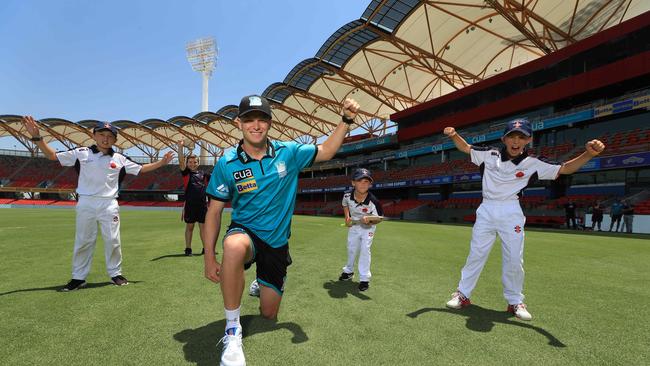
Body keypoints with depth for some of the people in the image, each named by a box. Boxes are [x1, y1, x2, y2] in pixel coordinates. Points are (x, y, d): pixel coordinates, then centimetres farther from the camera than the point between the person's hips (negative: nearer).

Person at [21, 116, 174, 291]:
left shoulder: (119, 159, 6)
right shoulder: (81, 153, 2)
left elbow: (141, 169, 11)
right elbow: (53, 156, 4)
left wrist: (162, 162, 4)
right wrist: (37, 137, -8)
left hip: (109, 205, 1)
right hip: (86, 204, -1)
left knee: (113, 240, 4)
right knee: (82, 241, 6)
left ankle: (115, 273, 18)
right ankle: (78, 278, 17)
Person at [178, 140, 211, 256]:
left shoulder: (203, 173, 10)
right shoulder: (186, 172, 3)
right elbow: (181, 161, -9)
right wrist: (180, 147, -17)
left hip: (202, 204, 2)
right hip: (190, 204, -2)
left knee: (203, 226, 8)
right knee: (189, 227, 7)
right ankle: (188, 249, 15)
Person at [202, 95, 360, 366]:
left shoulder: (288, 153, -7)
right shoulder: (227, 163, -10)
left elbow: (325, 152, 7)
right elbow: (214, 211, -5)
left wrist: (346, 120, -7)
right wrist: (209, 257, -10)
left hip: (277, 242, 2)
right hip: (245, 232, -2)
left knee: (269, 314, 9)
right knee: (234, 247, -41)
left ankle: (263, 285, 48)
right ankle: (232, 330, -22)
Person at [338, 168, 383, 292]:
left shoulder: (373, 201, -34)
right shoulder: (347, 196, -24)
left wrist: (368, 220, -44)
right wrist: (347, 218, -8)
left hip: (368, 226, -3)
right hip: (353, 225, 4)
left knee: (365, 249, -13)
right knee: (351, 248, 16)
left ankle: (364, 278, -1)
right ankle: (349, 271, 39)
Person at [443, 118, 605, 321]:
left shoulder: (533, 164, -3)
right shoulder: (490, 155, -1)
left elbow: (565, 169, -5)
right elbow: (466, 148, 8)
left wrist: (589, 154, -23)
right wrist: (454, 135, -11)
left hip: (511, 213, 0)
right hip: (486, 210, 0)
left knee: (514, 260, 3)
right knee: (476, 254, 4)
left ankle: (515, 301, 22)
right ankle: (462, 294, 15)